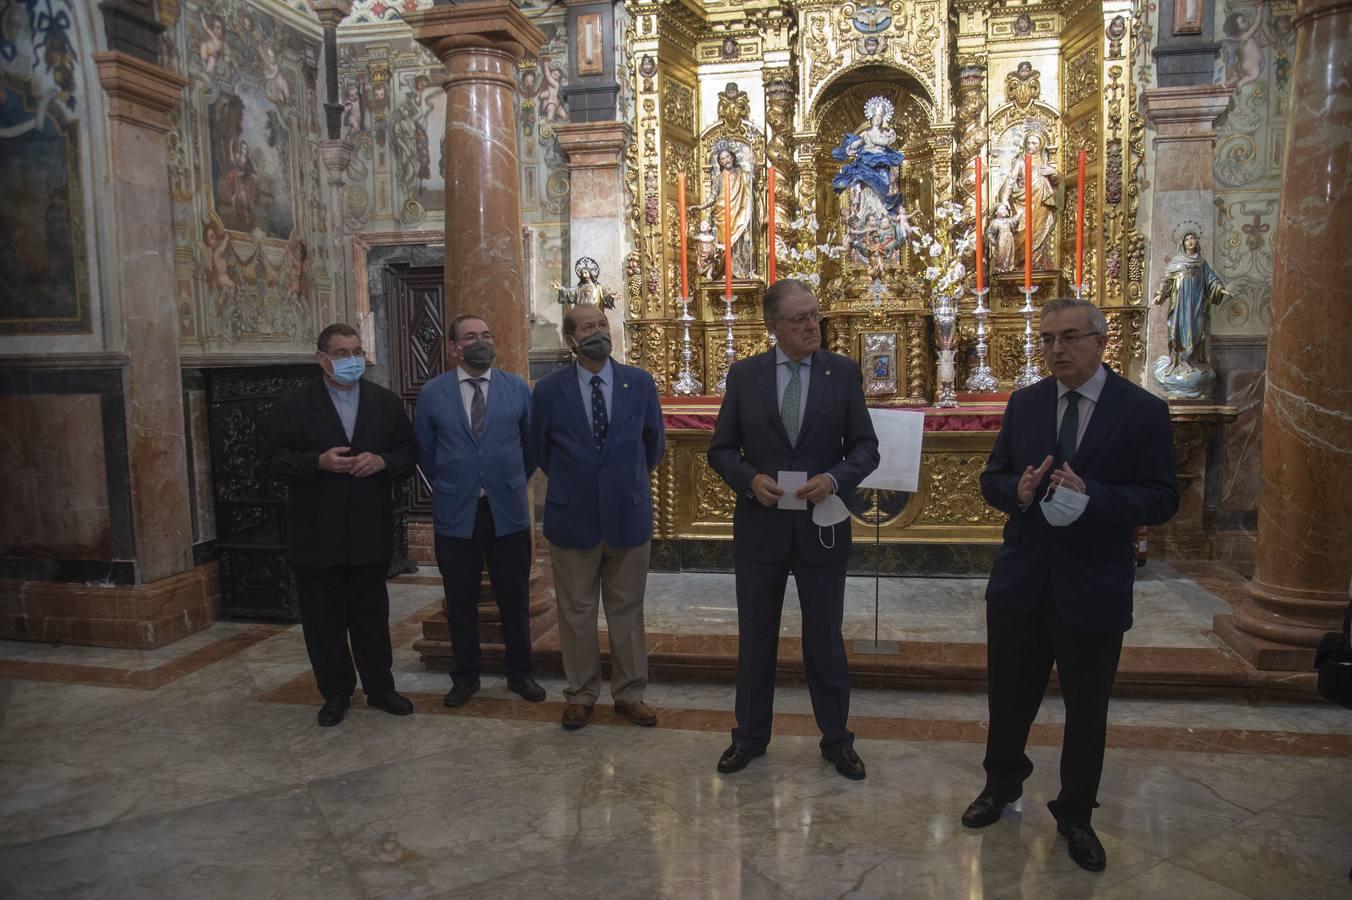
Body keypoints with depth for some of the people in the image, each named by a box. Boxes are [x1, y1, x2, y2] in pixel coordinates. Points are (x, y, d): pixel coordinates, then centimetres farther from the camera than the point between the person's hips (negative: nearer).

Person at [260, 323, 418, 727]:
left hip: (370, 531, 2)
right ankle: (336, 693, 23)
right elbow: (273, 458, -4)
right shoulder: (292, 404, -2)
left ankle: (380, 687, 24)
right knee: (324, 619, 8)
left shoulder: (386, 402, 5)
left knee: (373, 616, 11)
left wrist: (382, 461, -14)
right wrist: (318, 462, -18)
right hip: (316, 535, -1)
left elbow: (409, 451, 7)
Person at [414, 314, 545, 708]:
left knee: (515, 599, 9)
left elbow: (531, 443, 12)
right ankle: (465, 676, 25)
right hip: (455, 513, 0)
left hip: (508, 511, 0)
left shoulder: (517, 388, 1)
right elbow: (425, 451, 10)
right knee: (460, 602, 9)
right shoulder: (432, 393, 0)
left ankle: (520, 673, 25)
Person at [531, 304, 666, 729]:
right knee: (576, 613, 10)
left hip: (628, 515, 1)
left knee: (627, 611, 11)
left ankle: (629, 694, 24)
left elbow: (654, 443, 13)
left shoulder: (640, 383, -1)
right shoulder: (549, 390, -3)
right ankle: (581, 695, 24)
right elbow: (540, 449, 11)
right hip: (572, 519, 0)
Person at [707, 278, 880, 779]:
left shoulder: (844, 373, -1)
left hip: (820, 528, 0)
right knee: (755, 638, 13)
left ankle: (836, 739, 29)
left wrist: (835, 479, -19)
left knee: (825, 639, 11)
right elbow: (721, 449, 3)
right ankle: (750, 735, 30)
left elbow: (865, 447, 0)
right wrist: (750, 479, -16)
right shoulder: (744, 375, -1)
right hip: (760, 527, 1)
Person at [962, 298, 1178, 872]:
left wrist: (1092, 497, -26)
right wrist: (1018, 490, -17)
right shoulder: (1024, 404, 3)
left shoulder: (1143, 411, -8)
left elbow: (1162, 500, -11)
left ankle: (1075, 815, 33)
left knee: (1087, 711, 12)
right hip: (1020, 581, 3)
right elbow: (991, 479, 6)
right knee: (1008, 695, 17)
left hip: (1093, 589, -3)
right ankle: (1002, 785, 41)